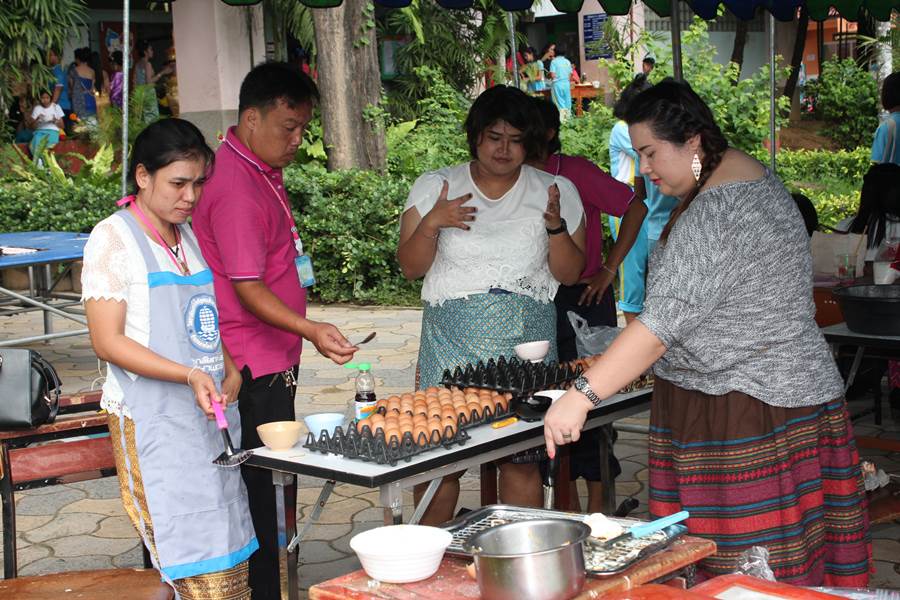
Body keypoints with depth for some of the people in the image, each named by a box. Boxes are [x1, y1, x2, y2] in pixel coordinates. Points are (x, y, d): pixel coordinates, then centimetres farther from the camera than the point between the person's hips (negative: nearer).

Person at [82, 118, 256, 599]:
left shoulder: (186, 236, 15)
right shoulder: (113, 239, -7)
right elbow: (107, 342, -14)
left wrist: (229, 369, 3)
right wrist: (190, 376, -23)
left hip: (212, 412, 7)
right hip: (151, 418, -7)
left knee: (226, 545, 7)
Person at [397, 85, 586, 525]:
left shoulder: (557, 192, 8)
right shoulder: (434, 187, 7)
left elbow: (570, 274, 7)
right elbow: (410, 267, 6)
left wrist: (556, 227, -10)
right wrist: (431, 223, -12)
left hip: (526, 340, 1)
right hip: (451, 340, 0)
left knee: (522, 458, -1)